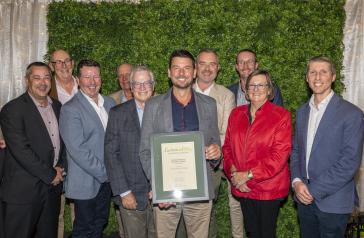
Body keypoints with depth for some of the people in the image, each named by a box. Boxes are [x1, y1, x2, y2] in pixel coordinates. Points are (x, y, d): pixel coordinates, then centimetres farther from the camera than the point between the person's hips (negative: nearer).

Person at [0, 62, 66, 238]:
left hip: (52, 187, 6)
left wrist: (61, 166, -2)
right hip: (23, 191, -6)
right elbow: (20, 150, -19)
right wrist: (50, 175, -14)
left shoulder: (57, 106, 10)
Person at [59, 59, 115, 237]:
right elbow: (77, 150, -20)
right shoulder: (70, 109, -14)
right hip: (86, 182, -6)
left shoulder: (110, 103, 8)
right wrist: (105, 173, -16)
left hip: (106, 179, 6)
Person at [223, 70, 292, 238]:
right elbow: (228, 147, 7)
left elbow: (279, 155, -16)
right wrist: (233, 172, -9)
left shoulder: (281, 116, -9)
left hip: (268, 188, -4)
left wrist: (249, 175, -17)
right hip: (243, 187, 4)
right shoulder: (236, 114, 7)